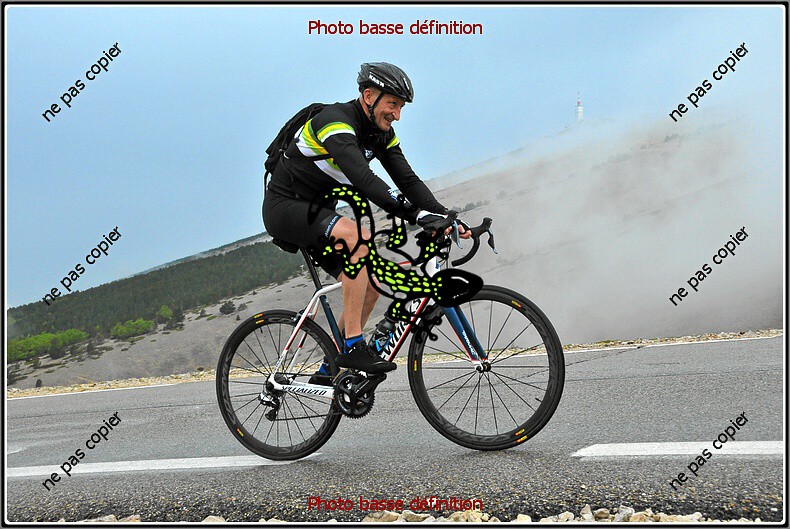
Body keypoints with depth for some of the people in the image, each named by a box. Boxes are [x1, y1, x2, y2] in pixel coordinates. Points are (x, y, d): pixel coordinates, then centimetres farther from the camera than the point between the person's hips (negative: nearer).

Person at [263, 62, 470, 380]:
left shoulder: (381, 134, 3)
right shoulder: (336, 121, -25)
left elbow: (407, 180, -2)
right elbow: (363, 178, -39)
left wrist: (446, 217, -17)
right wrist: (413, 214, -47)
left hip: (316, 213, 9)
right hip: (285, 207, -9)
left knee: (371, 283, -1)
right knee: (359, 238, -33)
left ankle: (329, 370, 9)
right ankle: (353, 347, -31)